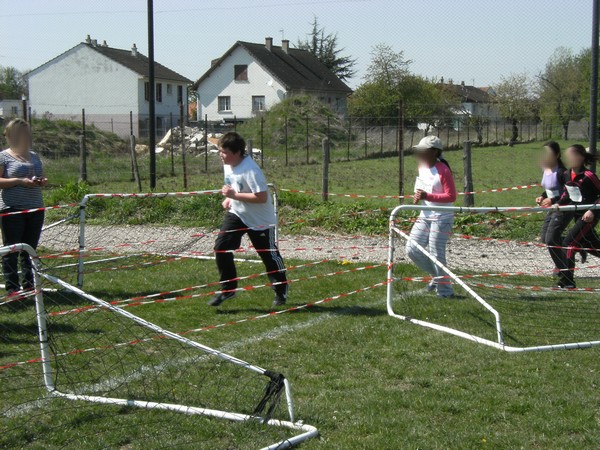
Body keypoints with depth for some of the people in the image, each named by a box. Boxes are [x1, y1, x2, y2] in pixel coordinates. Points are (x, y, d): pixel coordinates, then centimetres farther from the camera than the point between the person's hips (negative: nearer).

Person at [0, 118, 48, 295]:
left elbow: (41, 177, 25)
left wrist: (43, 181, 2)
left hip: (35, 208, 6)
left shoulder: (34, 156, 17)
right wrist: (20, 181, -19)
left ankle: (29, 285, 18)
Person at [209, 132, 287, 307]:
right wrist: (229, 198, 0)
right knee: (221, 247, -9)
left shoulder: (250, 170, -29)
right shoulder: (228, 164, -2)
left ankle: (281, 292, 28)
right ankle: (228, 288, 3)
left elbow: (262, 197, -33)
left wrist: (234, 195, -31)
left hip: (260, 220, -7)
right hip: (236, 213, 7)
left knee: (269, 255, 7)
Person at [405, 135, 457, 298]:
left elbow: (451, 196, -19)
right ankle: (437, 276, 23)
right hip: (424, 217, 9)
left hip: (441, 219, -9)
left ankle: (445, 291, 6)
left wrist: (427, 196, -27)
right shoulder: (422, 167, 9)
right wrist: (418, 196, 5)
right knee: (412, 249, 5)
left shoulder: (443, 171, -16)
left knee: (436, 253, -8)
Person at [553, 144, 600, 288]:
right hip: (577, 215, 8)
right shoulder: (567, 175, 4)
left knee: (568, 243, -13)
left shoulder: (588, 176, -19)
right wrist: (558, 203, 5)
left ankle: (566, 281, -9)